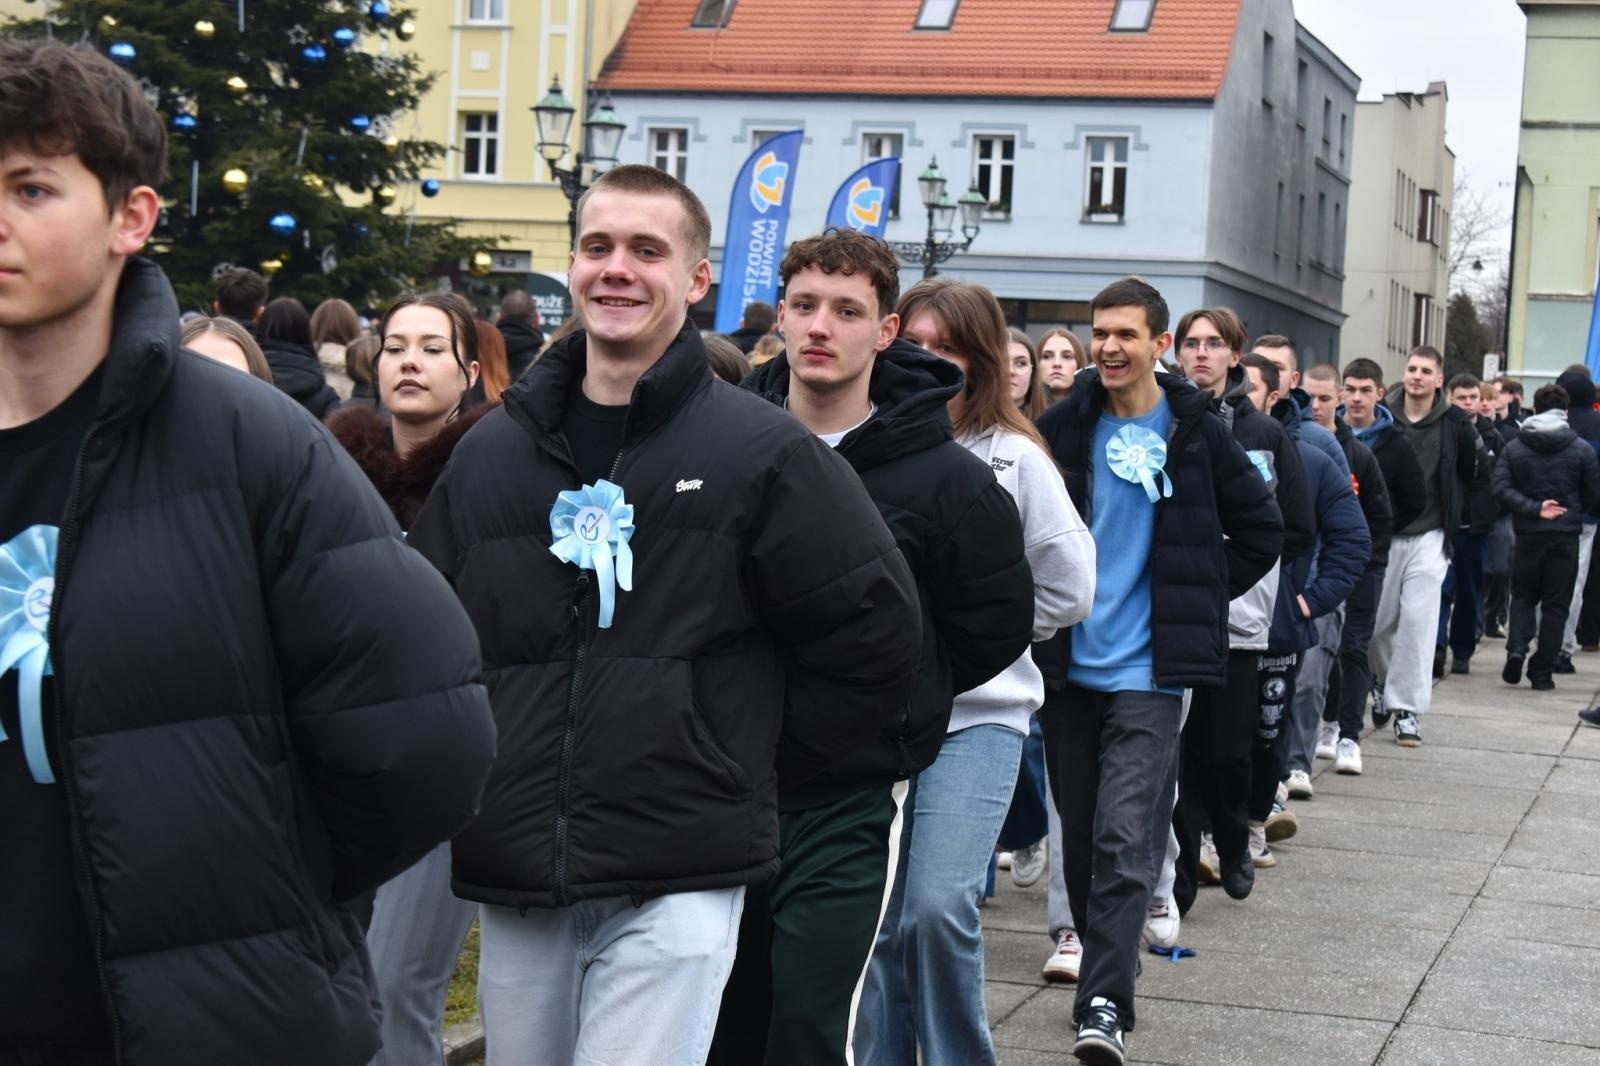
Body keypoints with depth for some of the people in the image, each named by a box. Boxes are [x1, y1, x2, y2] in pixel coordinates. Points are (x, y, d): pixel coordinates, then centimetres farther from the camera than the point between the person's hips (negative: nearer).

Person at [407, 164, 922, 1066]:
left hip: (677, 885, -4)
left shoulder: (765, 452, -4)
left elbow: (876, 637, -2)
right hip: (513, 882, 5)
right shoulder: (492, 452, 9)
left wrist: (748, 769, 1)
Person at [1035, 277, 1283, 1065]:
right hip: (1068, 665, 3)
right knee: (1079, 830, 13)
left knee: (1125, 842, -9)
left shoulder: (1195, 435, -1)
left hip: (1147, 669, -3)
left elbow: (1261, 531, 9)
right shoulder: (1063, 428, 2)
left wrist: (1197, 600, 5)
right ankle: (1095, 947, 30)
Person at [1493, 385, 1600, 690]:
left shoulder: (1514, 448, 1)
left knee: (1523, 596, 15)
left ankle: (1517, 648, -9)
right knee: (1555, 604, 6)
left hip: (1528, 535, 1)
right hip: (1566, 535, -1)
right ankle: (1542, 672, 5)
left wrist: (1534, 509, -12)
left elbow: (1502, 489, -11)